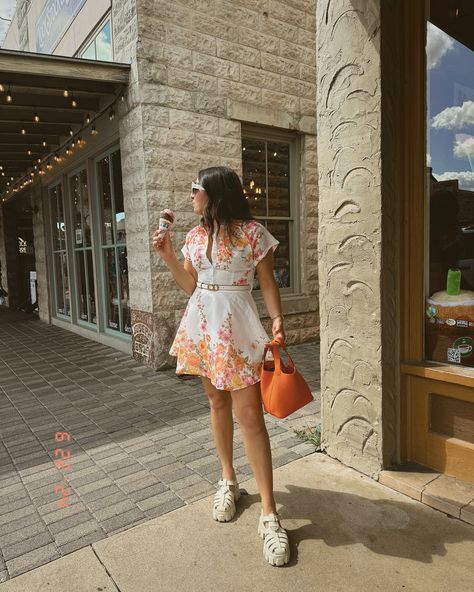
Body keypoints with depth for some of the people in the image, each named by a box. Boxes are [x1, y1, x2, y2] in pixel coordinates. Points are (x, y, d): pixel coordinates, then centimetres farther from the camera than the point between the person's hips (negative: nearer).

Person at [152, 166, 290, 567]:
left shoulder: (252, 232, -5)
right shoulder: (194, 236, 10)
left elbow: (267, 282, -3)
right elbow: (190, 285, 15)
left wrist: (277, 319, -16)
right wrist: (167, 255, 5)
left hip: (236, 327, -6)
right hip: (202, 324, 6)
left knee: (249, 414, -7)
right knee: (217, 403, 14)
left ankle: (269, 513, 3)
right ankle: (228, 480, 32)